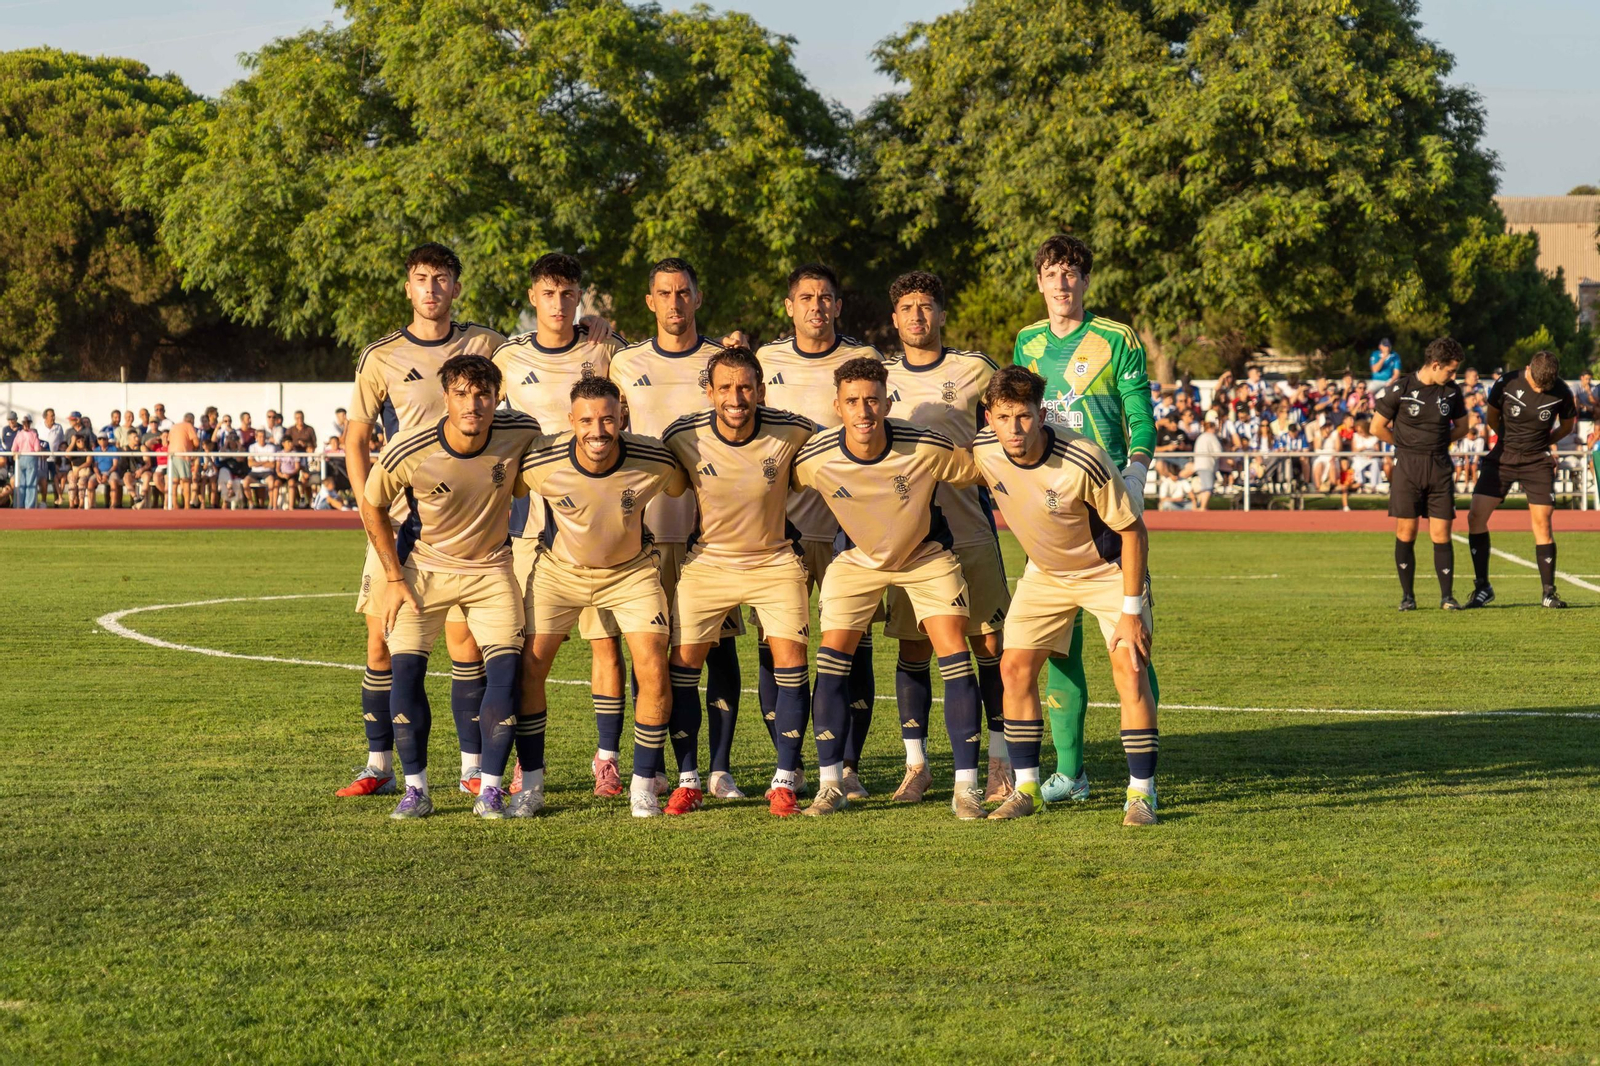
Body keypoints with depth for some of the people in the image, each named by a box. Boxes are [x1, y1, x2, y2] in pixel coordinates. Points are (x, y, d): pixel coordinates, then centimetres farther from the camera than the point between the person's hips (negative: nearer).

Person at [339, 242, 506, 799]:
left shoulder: (484, 346, 4)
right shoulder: (381, 357, 3)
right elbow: (357, 439, 7)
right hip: (397, 518, 0)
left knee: (465, 639, -2)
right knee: (382, 639, -1)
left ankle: (473, 767, 6)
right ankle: (379, 765, 8)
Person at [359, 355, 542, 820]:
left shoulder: (521, 433, -19)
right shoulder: (408, 451, -23)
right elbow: (372, 506, -4)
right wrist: (394, 578, -6)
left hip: (491, 568, 1)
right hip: (423, 568, -1)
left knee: (505, 672, -11)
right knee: (405, 671, -11)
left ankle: (490, 789, 2)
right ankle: (415, 789, 4)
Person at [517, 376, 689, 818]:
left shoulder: (654, 461, -25)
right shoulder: (541, 463, -26)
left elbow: (682, 488, -2)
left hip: (631, 571, 0)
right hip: (560, 570, 0)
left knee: (653, 671, -13)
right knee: (528, 665, -9)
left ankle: (644, 785, 4)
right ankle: (531, 783, 7)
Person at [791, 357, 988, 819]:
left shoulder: (929, 448, -29)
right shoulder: (815, 458, -25)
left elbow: (976, 472, -8)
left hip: (927, 555, -1)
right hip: (857, 558, 1)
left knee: (954, 654, -12)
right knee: (831, 658, -9)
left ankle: (966, 786, -5)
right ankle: (830, 784, 4)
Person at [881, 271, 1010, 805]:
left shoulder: (974, 370, 3)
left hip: (969, 530, -2)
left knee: (989, 643, 0)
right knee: (913, 648, 3)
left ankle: (1000, 762, 8)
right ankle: (916, 764, 10)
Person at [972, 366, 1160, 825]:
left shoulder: (1082, 462, -34)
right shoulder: (982, 452, -20)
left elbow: (1133, 531, -23)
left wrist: (1131, 610, -22)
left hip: (1109, 568, -5)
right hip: (1044, 572, 5)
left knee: (1129, 667, -17)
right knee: (1015, 665, -4)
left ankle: (1140, 793, -9)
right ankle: (1026, 788, 8)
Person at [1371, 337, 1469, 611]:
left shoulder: (1451, 391, 5)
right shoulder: (1399, 389, -6)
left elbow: (1461, 427, 18)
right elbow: (1377, 427, -1)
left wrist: (1437, 443, 7)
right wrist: (1409, 445, 7)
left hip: (1440, 467, 2)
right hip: (1407, 466, -2)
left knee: (1441, 535, -2)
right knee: (1406, 533, -1)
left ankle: (1446, 596, 3)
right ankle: (1407, 596, 9)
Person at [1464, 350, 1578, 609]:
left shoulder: (1561, 393, -10)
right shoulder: (1505, 384, -11)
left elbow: (1567, 425, 10)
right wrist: (1512, 441, 9)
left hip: (1538, 462, -1)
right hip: (1501, 459, 1)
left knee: (1542, 522, -7)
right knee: (1476, 516, -9)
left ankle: (1549, 591, 4)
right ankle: (1482, 587, 2)